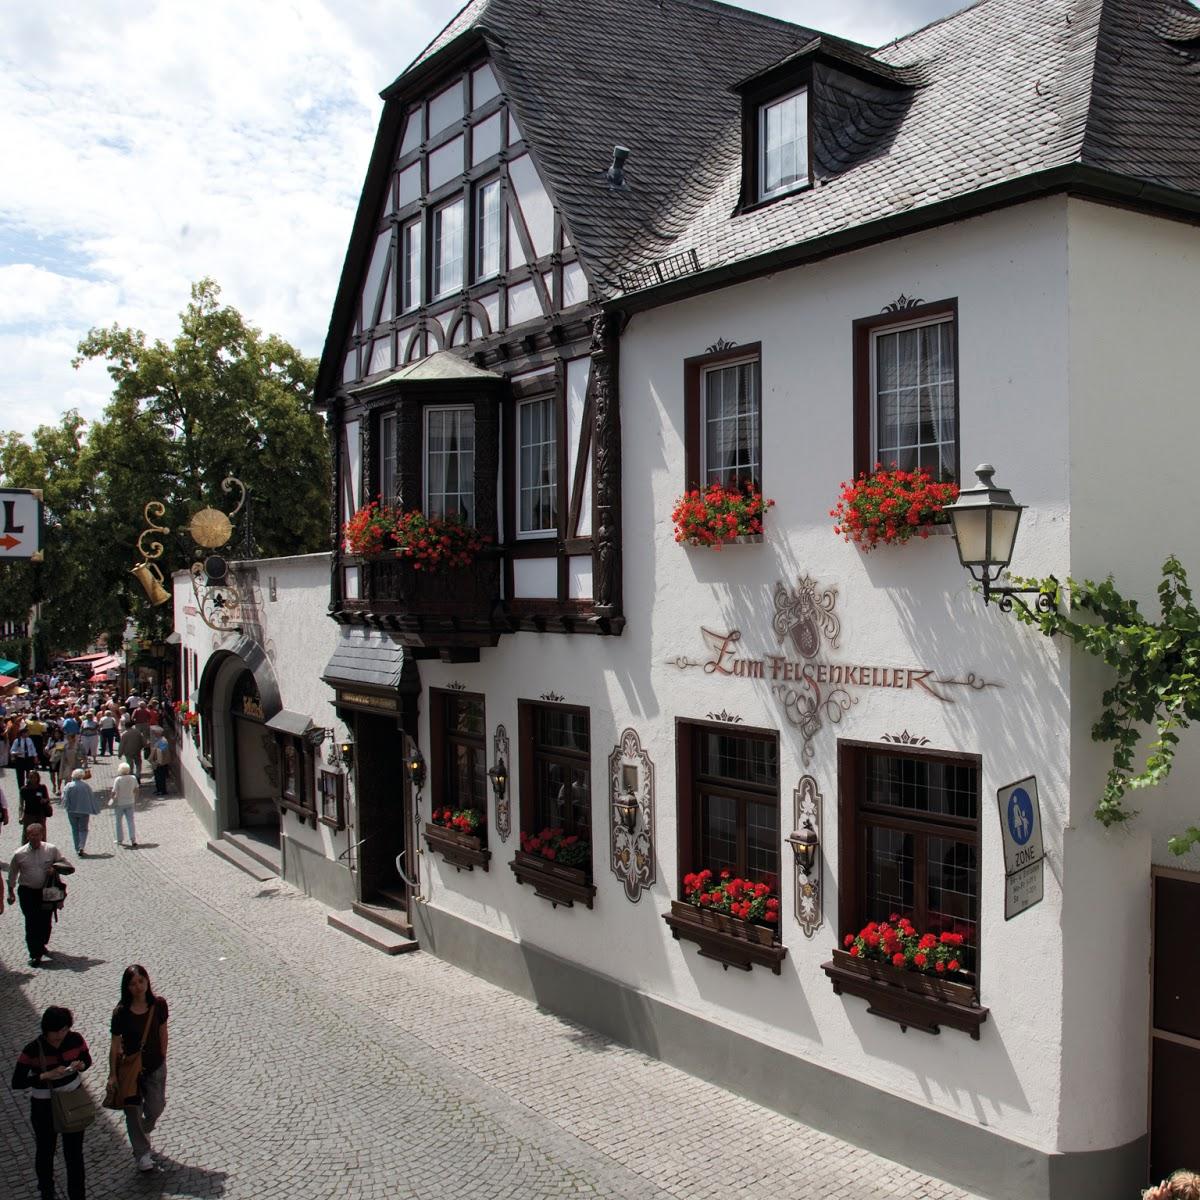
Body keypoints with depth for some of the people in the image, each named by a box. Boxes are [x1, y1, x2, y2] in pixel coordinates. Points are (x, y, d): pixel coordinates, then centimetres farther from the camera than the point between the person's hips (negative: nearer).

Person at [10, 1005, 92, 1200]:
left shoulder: (75, 1040, -13)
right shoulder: (33, 1050, -23)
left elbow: (87, 1060, 4)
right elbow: (17, 1084, -21)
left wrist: (80, 1065, -19)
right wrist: (46, 1075, -31)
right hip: (44, 1106, -2)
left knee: (74, 1152, 10)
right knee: (45, 1150, 19)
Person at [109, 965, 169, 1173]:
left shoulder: (158, 1005, -13)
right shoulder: (121, 1013, -20)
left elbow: (163, 1033, 0)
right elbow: (115, 1045, -12)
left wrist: (163, 1059, 5)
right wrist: (113, 1074, -8)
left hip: (155, 1067, 2)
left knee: (155, 1109, 14)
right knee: (134, 1112, 8)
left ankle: (144, 1133, 47)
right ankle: (142, 1152, 28)